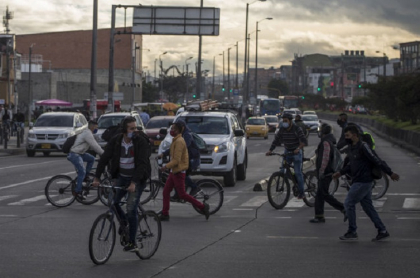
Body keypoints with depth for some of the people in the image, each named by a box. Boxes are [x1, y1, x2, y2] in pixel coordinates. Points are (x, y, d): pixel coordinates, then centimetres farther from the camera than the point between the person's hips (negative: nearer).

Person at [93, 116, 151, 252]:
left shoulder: (141, 141, -17)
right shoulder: (115, 141, -6)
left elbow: (142, 164, -23)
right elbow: (104, 158, -6)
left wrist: (134, 183, -32)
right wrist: (97, 177, -15)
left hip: (137, 179, -4)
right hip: (122, 177, 4)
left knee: (131, 209, -12)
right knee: (112, 202, -8)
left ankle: (132, 243, -3)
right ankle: (124, 221, 25)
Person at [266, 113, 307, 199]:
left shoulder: (296, 129, -15)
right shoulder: (282, 129, -1)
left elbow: (304, 140, -24)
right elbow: (276, 140, 0)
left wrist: (298, 148, -42)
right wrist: (270, 150, -14)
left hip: (296, 152, -5)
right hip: (287, 152, 5)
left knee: (297, 172, -7)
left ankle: (301, 192, 0)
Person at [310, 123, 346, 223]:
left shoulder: (326, 142, -17)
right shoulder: (331, 141, 15)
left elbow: (325, 158, -24)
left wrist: (321, 171, -23)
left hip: (325, 173, -10)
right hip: (328, 172, 10)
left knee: (324, 194, -8)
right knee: (319, 194, 12)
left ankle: (344, 208, -9)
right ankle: (319, 216, 14)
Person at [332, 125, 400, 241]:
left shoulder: (363, 147, -17)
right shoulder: (353, 148, 12)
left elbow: (377, 161, -19)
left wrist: (390, 173, -19)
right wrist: (340, 172, 24)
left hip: (363, 182, -10)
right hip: (359, 181, 10)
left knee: (349, 203, -5)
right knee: (368, 206, 11)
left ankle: (352, 232, 3)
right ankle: (382, 231, 14)